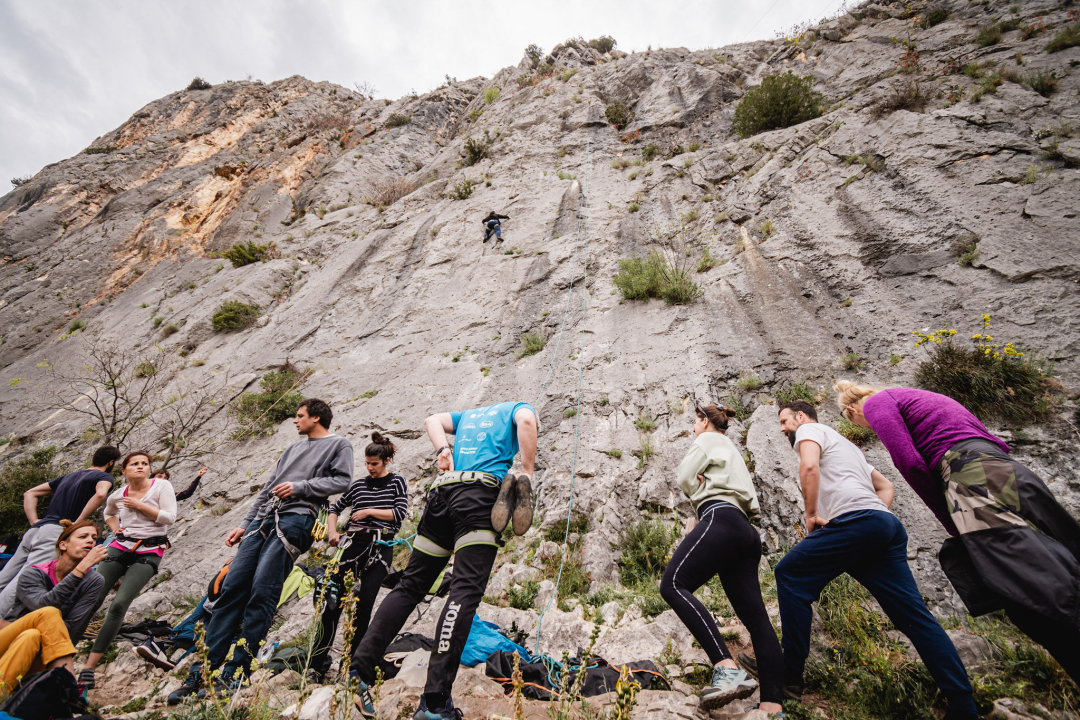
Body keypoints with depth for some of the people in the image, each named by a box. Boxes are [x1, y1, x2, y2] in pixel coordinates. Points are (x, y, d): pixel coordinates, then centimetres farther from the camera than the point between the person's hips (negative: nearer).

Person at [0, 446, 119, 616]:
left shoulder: (68, 476, 27)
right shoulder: (104, 477, 3)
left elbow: (29, 494, 28)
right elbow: (100, 494, -21)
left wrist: (34, 522, 16)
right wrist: (77, 523, -11)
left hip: (34, 531, 7)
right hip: (57, 532, -7)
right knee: (20, 584, -16)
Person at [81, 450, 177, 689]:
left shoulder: (161, 485, -7)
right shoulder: (119, 495, 7)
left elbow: (169, 518, -13)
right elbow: (108, 513, 31)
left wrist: (140, 506, -14)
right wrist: (115, 528, 10)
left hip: (149, 552, -4)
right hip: (120, 547, 4)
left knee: (119, 604, -13)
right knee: (91, 601, -4)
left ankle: (90, 666, -3)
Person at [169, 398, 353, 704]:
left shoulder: (339, 445, 7)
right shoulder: (292, 449, 27)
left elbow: (342, 481, -7)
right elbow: (267, 489, 25)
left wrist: (300, 487, -10)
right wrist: (245, 525, 18)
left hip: (295, 520, -7)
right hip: (264, 519, 7)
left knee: (262, 592, -14)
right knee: (232, 587, 0)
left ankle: (235, 673, -6)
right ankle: (203, 670, 6)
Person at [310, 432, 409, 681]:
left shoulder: (397, 482, 3)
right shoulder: (358, 485, 12)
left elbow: (400, 513, -8)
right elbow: (335, 509, 20)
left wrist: (369, 512, -7)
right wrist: (332, 532, 3)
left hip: (380, 546, -3)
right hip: (353, 543, 3)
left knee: (364, 604, -6)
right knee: (332, 600, -3)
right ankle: (317, 664, 5)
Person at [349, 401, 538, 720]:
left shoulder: (469, 414, 34)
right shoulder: (519, 408, 17)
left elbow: (433, 420, 22)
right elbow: (526, 420, -8)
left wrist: (443, 450, 8)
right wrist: (527, 471, -6)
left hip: (443, 491, 7)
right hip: (482, 492, -6)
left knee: (410, 585, 11)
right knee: (466, 591, -10)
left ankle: (360, 669, 10)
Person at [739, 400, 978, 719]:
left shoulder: (810, 430, 8)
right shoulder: (845, 443, 35)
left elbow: (809, 466, -14)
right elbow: (886, 486, 35)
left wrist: (812, 515, -6)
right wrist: (877, 517, 20)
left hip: (857, 520, -9)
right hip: (889, 526, 10)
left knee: (790, 574, -4)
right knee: (915, 616, 8)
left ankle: (790, 674, -4)